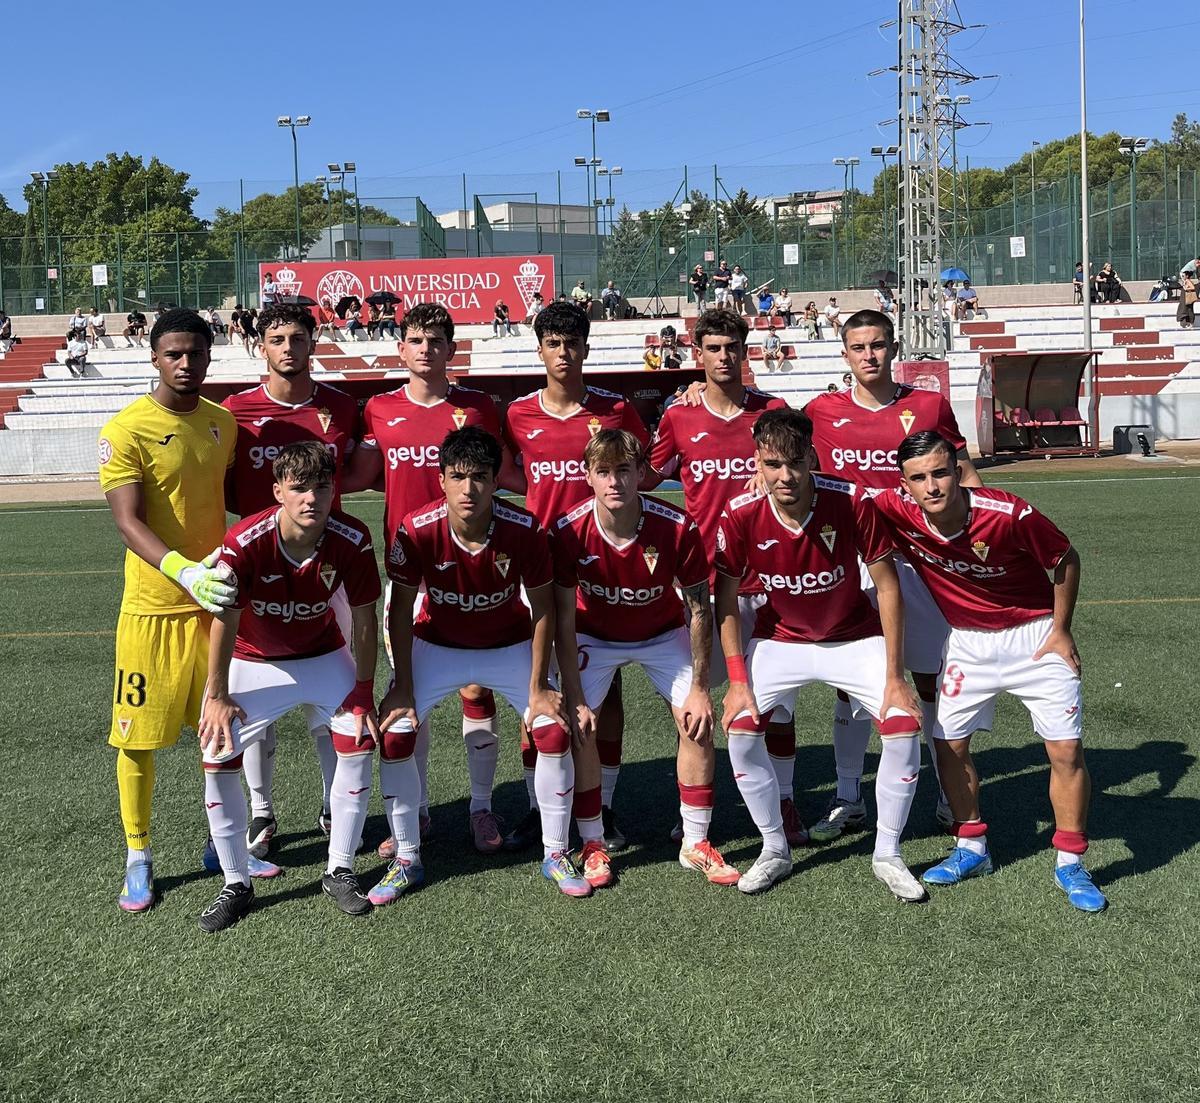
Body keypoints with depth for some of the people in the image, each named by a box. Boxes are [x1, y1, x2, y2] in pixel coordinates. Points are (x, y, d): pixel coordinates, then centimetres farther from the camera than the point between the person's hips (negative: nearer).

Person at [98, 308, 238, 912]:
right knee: (139, 737, 4)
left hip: (217, 597, 5)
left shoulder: (223, 422, 5)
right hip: (154, 607, -5)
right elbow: (127, 522, -20)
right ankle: (138, 857, 21)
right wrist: (185, 571, -34)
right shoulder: (126, 430, -13)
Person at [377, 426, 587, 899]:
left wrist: (537, 687, -12)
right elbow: (401, 609, -13)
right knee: (394, 733, -12)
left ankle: (556, 855, 9)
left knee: (554, 731, -12)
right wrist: (403, 687, -12)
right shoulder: (417, 531, -27)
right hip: (436, 645, 0)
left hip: (510, 646, 0)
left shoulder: (525, 530, -27)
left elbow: (542, 608, -13)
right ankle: (406, 859, 7)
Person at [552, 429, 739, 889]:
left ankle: (696, 843, 6)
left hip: (663, 634, 1)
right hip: (594, 635, 0)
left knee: (697, 722, -11)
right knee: (578, 727, -15)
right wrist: (574, 699, -20)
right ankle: (593, 845, 3)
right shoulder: (569, 532, -28)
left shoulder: (678, 528, -29)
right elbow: (564, 623, -19)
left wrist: (699, 688, -15)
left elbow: (699, 610, -16)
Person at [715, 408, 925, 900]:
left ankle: (887, 854, 5)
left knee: (904, 725, -17)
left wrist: (894, 676, -16)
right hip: (779, 638, 1)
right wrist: (738, 680, -12)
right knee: (740, 727, -16)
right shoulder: (740, 515, -20)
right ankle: (774, 849, 6)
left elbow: (887, 586, -15)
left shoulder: (852, 502, -24)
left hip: (855, 638, -1)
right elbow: (726, 597, -7)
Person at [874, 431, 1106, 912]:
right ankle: (971, 849, 23)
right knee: (949, 744, 3)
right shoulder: (897, 512, -20)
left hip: (1035, 635, -3)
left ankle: (1070, 863, 13)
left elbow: (1066, 559, -11)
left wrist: (1061, 631, -7)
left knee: (1066, 751, -4)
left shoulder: (1009, 513, -28)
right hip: (968, 641, 3)